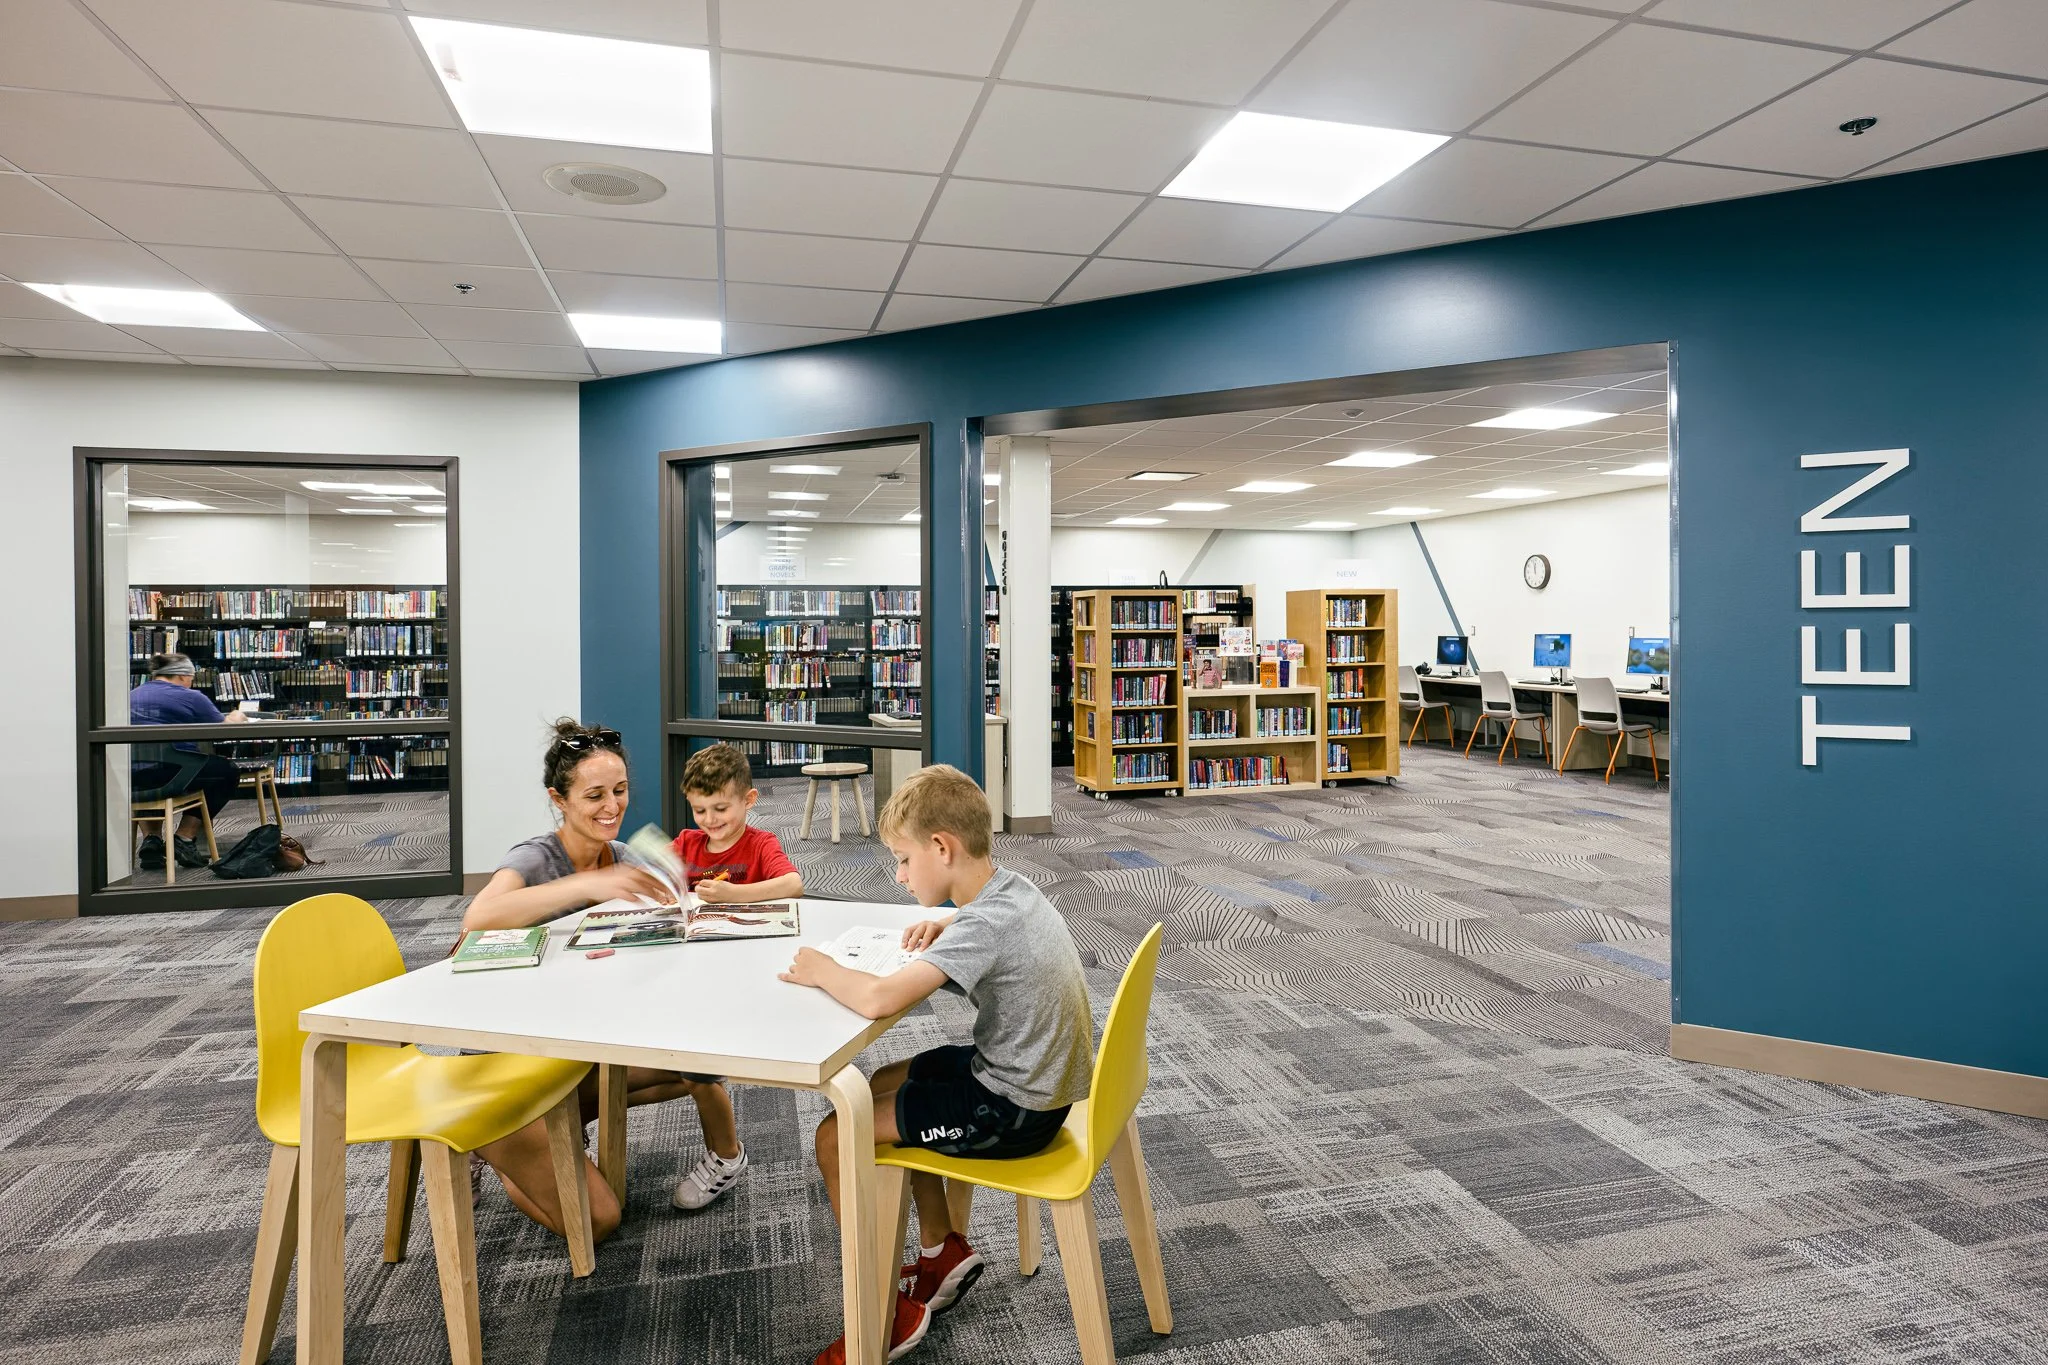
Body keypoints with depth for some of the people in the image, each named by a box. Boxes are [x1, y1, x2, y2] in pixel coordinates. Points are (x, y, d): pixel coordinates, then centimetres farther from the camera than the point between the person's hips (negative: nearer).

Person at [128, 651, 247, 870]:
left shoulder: (132, 696, 21)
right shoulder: (191, 698, 1)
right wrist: (235, 718, 32)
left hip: (128, 779, 7)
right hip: (164, 775, -7)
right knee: (228, 772, 15)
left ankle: (152, 838, 24)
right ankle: (185, 837, 11)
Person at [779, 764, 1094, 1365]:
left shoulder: (983, 925, -29)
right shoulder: (1011, 888, -1)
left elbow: (877, 999, -38)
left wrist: (821, 970, -18)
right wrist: (946, 924, 6)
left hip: (1014, 1110, -10)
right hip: (1031, 1074, 10)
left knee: (836, 1136, -6)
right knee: (885, 1084, 24)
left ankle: (890, 1313, 9)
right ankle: (942, 1249, 31)